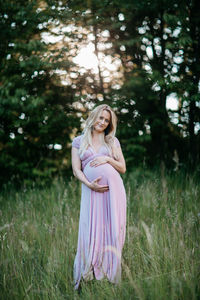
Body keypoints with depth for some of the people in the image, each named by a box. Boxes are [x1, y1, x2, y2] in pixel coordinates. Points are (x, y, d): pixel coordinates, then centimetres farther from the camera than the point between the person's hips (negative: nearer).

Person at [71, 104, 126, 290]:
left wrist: (108, 159, -5)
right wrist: (89, 184, -13)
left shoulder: (112, 141, 14)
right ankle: (88, 278, 3)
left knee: (111, 231, 0)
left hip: (113, 190, 1)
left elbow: (123, 168, 12)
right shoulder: (79, 141, 11)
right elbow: (76, 170, 4)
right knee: (92, 231, -4)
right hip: (92, 190, -1)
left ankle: (110, 275, 6)